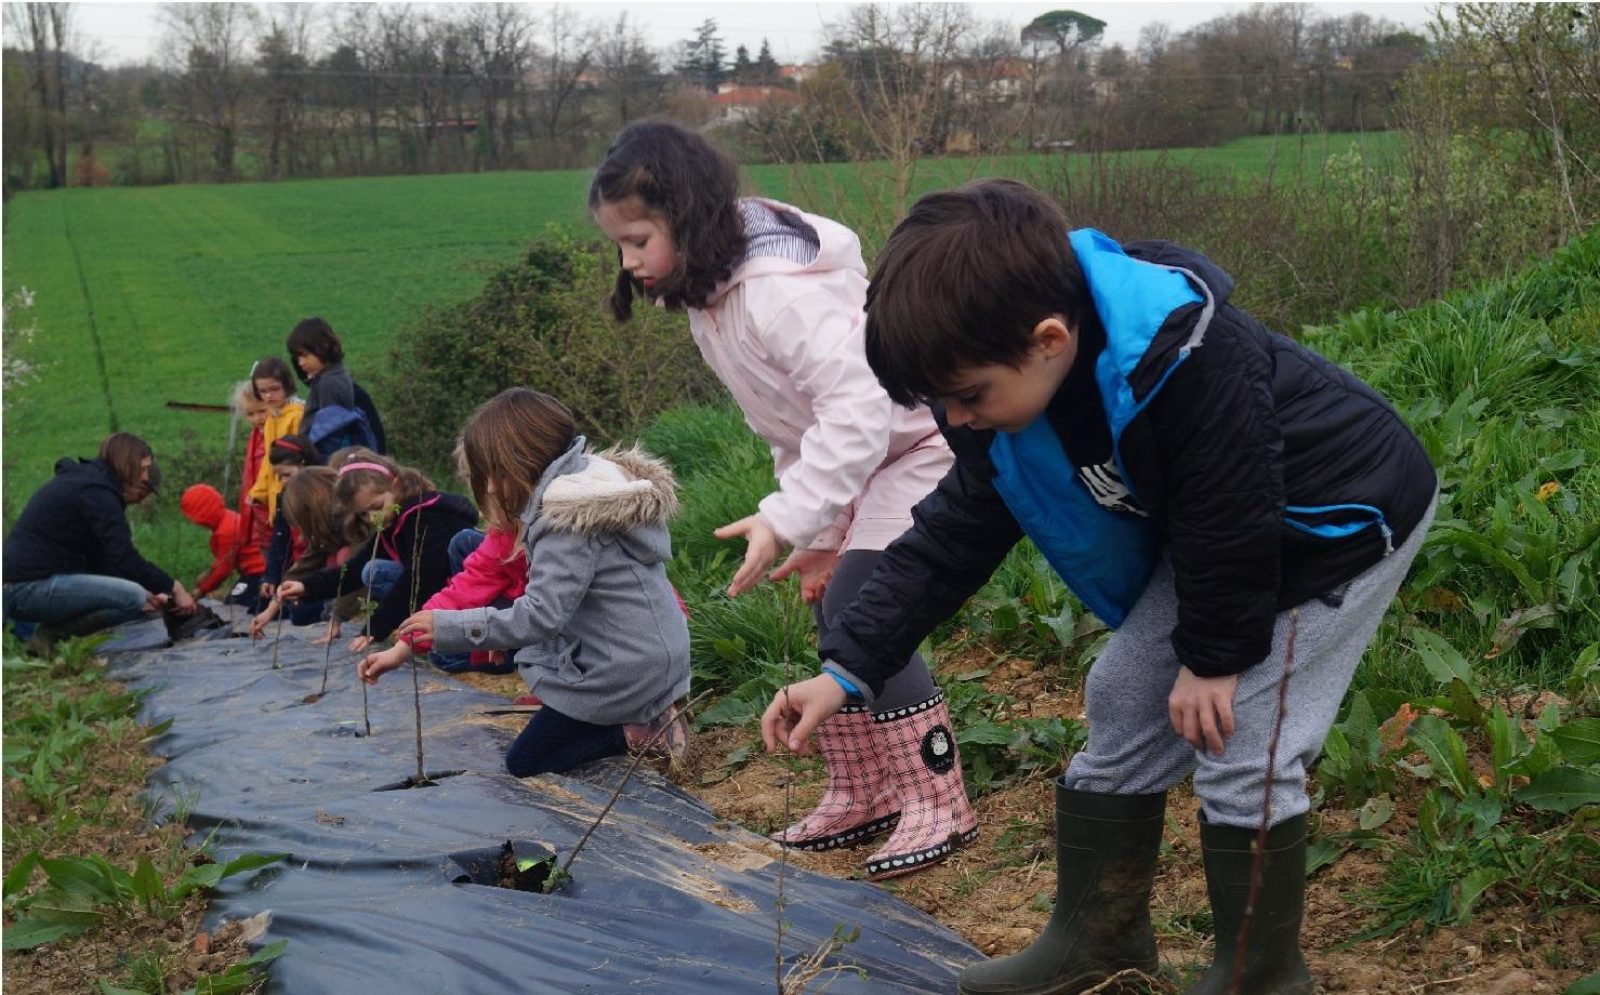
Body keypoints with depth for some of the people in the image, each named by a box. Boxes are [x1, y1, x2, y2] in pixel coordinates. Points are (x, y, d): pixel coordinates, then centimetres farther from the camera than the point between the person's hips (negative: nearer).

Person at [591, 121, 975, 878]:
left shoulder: (779, 289, -30)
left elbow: (858, 411, -38)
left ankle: (937, 804, -4)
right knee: (832, 613, 9)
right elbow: (792, 426, 8)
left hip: (923, 442, -10)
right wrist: (818, 540, 5)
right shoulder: (709, 297, 3)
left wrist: (785, 520, -41)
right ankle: (862, 796, 21)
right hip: (862, 461, 10)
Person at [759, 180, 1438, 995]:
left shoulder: (1192, 369, -41)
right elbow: (952, 538, -9)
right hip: (1212, 537, 8)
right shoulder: (1013, 386, -16)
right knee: (1123, 704, 5)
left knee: (1240, 747, -11)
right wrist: (847, 667, -14)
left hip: (1339, 519, -7)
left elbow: (1233, 525, -28)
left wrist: (1213, 658, -14)